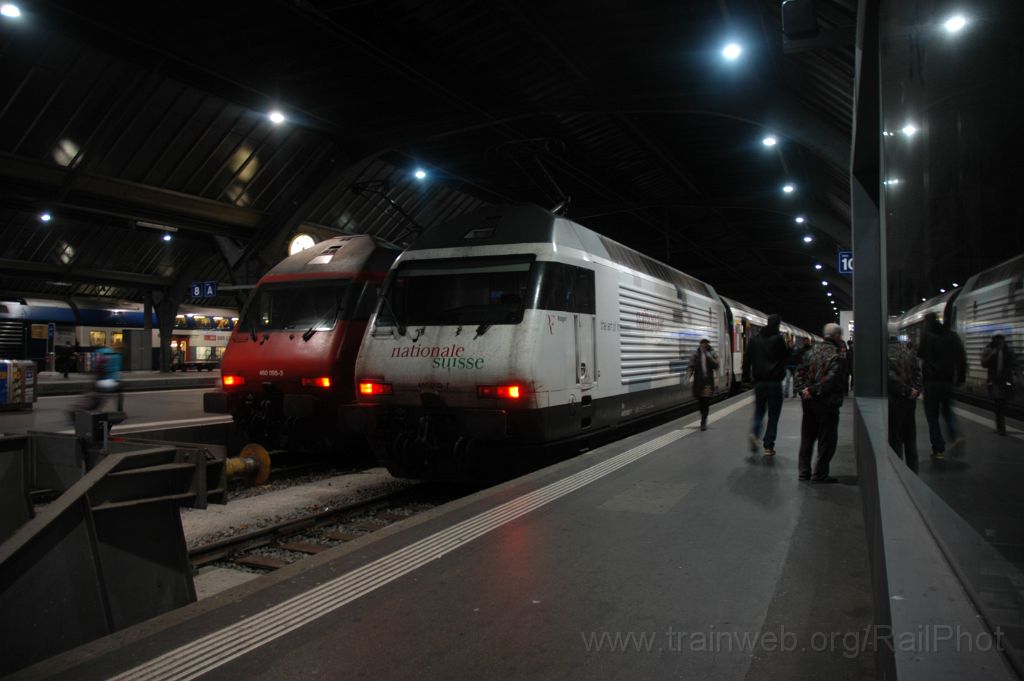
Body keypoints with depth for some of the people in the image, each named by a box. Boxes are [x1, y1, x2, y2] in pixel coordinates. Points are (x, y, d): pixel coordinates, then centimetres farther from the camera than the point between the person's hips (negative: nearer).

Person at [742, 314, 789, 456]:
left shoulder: (755, 339, 6)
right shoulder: (778, 339, -8)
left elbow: (747, 359, 6)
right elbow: (787, 357, -3)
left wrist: (747, 375, 13)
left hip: (759, 382, 4)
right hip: (774, 382, -4)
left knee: (759, 410, 18)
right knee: (773, 415, 5)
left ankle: (754, 432, -8)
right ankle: (768, 446, 3)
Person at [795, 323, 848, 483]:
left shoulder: (811, 351, 8)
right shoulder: (837, 354, -12)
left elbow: (800, 371, 3)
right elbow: (831, 378, -21)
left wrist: (802, 389, -6)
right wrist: (814, 391, -17)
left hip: (809, 401, 6)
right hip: (827, 402, -6)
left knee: (807, 438, 14)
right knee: (827, 439, 4)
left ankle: (803, 471, 19)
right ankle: (820, 474, 6)